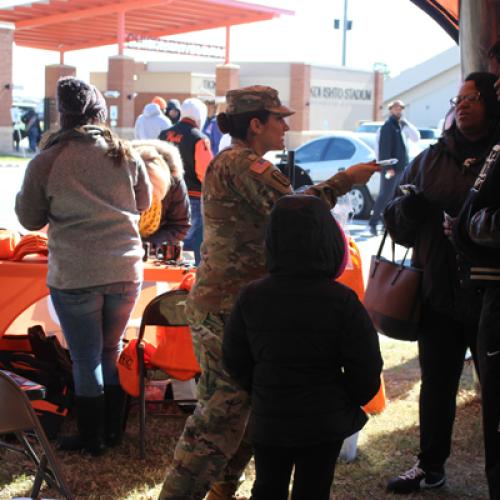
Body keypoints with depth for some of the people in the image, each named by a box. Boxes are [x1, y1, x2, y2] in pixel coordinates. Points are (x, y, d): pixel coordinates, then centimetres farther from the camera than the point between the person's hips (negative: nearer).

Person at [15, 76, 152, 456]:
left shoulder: (46, 162, -9)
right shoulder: (125, 154, -1)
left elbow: (30, 219, 2)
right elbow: (143, 203, 13)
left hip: (74, 276, -3)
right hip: (125, 269, 3)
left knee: (86, 359, 10)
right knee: (113, 351, 20)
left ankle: (92, 439, 21)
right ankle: (113, 431, 30)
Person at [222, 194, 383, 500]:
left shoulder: (251, 297, -9)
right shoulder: (341, 301, -16)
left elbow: (235, 360, 0)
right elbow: (367, 367, -11)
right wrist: (348, 403, 8)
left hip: (268, 420, 2)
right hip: (324, 423, -2)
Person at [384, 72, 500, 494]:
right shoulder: (431, 160, 8)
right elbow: (397, 224, 12)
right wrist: (407, 209, -11)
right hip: (439, 296, 4)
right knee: (436, 384, 16)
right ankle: (431, 467, 32)